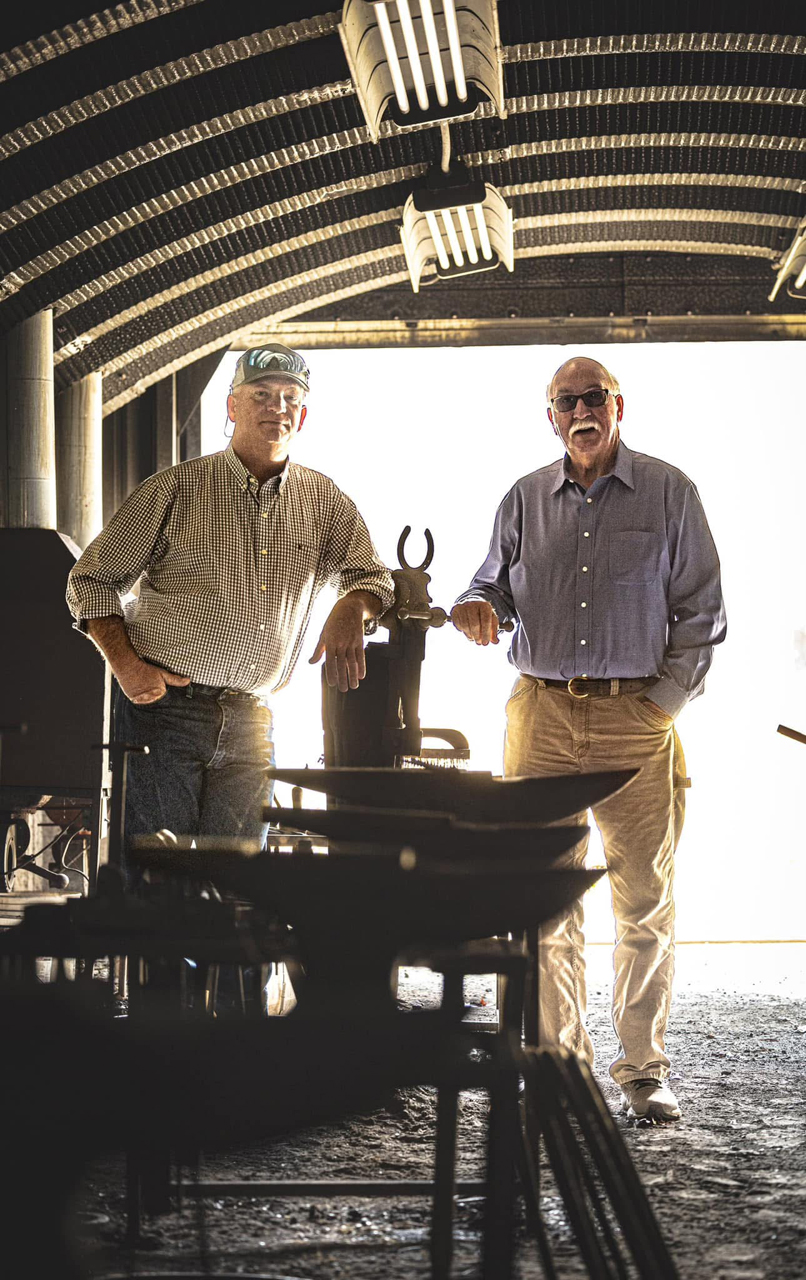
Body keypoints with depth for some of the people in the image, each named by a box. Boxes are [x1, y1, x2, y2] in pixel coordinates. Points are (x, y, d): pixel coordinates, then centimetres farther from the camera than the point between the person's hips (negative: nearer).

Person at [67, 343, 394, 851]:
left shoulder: (324, 501, 9)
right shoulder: (176, 490, -1)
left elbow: (371, 575, 13)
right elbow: (93, 581, 3)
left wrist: (351, 610, -12)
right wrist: (127, 666, -11)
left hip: (251, 721, 4)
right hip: (162, 702, -3)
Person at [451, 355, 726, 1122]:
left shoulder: (669, 493, 4)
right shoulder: (525, 500, 11)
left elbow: (700, 610, 4)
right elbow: (497, 584, 20)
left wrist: (664, 700, -4)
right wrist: (476, 609, -4)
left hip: (638, 717, -2)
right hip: (542, 713, 2)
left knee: (645, 904, 1)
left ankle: (642, 1068, 11)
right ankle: (559, 1062, 12)